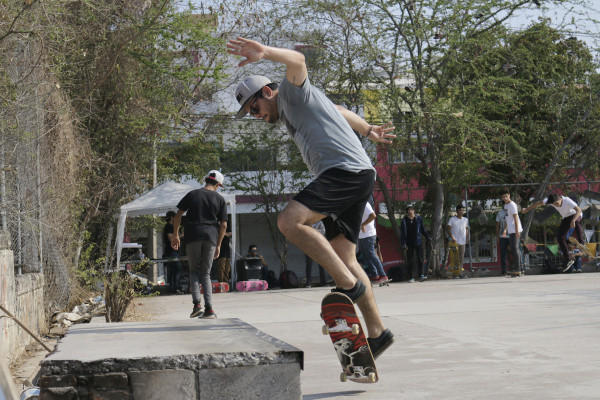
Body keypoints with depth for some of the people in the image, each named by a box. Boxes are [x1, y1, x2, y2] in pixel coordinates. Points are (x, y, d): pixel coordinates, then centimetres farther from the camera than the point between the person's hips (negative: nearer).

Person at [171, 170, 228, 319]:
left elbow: (177, 216, 6)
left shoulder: (192, 194, 9)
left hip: (192, 236, -1)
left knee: (194, 270, 9)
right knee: (206, 273, 8)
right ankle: (209, 309, -3)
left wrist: (175, 235, 13)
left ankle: (197, 303, -10)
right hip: (210, 237, 1)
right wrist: (218, 245, 12)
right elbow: (223, 224, 6)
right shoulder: (220, 199, 9)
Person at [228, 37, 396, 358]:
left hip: (347, 170, -11)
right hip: (354, 179, 11)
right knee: (343, 257, 8)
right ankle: (377, 333, 11)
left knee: (289, 220, -25)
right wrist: (368, 130, 58)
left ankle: (349, 285, -21)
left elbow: (297, 61, -21)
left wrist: (264, 52, -39)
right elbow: (339, 111, 44)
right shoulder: (289, 112, 30)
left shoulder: (291, 92, 3)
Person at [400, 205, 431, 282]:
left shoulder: (418, 218, 5)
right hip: (409, 243, 0)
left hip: (418, 242, 0)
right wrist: (403, 243, -11)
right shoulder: (404, 220, 0)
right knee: (410, 260, 2)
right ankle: (412, 277, 7)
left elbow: (422, 229, 15)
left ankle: (421, 275, -17)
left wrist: (427, 237, 10)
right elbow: (403, 232, -3)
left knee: (420, 258, -10)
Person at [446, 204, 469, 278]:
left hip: (462, 242, 4)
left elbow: (467, 229, 19)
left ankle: (460, 273, 6)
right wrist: (452, 237, -13)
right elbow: (448, 228, -2)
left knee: (461, 258, 3)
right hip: (455, 242, -4)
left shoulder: (465, 220, 13)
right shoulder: (452, 219, 1)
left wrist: (467, 238, 5)